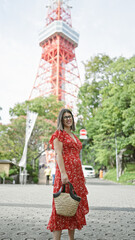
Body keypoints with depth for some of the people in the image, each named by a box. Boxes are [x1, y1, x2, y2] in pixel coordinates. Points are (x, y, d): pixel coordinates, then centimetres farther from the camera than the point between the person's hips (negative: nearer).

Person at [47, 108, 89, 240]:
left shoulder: (74, 136, 22)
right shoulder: (59, 133, -1)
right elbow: (58, 154, -12)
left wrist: (81, 175, 19)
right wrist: (63, 173, -22)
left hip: (76, 172, 8)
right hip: (65, 169, -8)